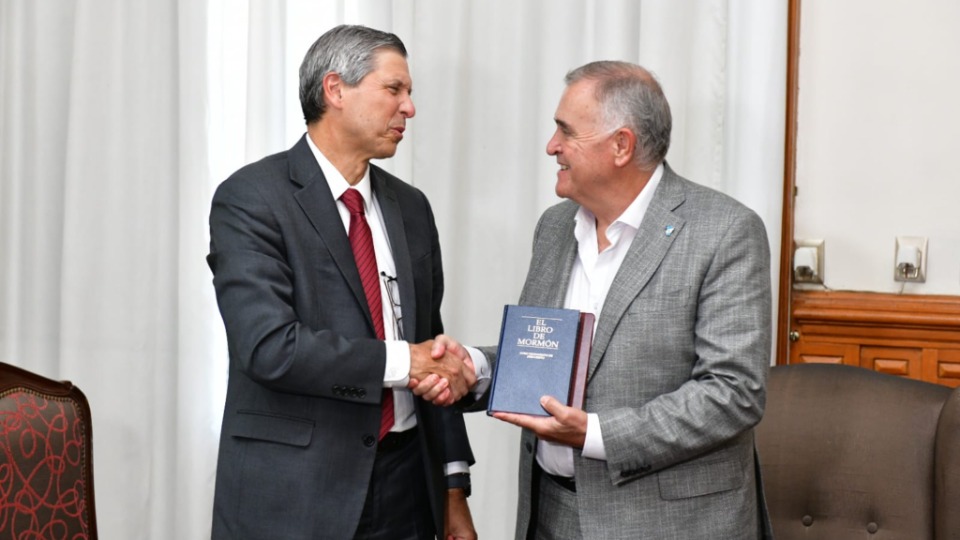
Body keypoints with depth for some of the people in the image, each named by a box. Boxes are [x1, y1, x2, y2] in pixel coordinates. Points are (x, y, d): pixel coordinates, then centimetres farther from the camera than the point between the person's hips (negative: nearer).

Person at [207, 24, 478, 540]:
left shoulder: (410, 207, 11)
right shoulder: (250, 199, -9)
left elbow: (433, 355, 12)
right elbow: (269, 346, -21)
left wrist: (453, 487, 9)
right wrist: (401, 361, -17)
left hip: (407, 484, 6)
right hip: (295, 495, -5)